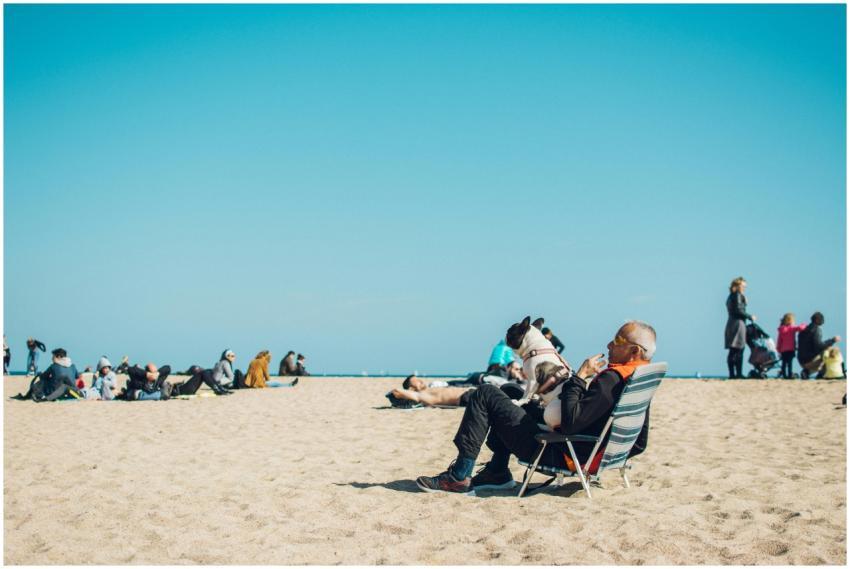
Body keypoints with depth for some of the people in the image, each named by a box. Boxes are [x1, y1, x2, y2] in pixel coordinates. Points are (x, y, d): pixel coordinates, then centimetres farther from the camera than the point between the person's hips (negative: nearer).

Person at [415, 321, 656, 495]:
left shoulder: (611, 379, -24)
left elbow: (570, 423, -30)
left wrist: (580, 376, -21)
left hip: (557, 454, -10)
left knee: (485, 395, -5)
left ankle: (459, 477, -4)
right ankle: (497, 472, 25)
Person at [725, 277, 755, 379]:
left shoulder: (731, 296, 21)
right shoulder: (737, 295, -7)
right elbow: (738, 310, -16)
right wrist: (750, 317, -7)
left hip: (731, 324, 10)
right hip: (738, 323, -10)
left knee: (732, 351, 7)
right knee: (739, 350, -10)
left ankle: (732, 374, 6)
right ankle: (739, 373, -12)